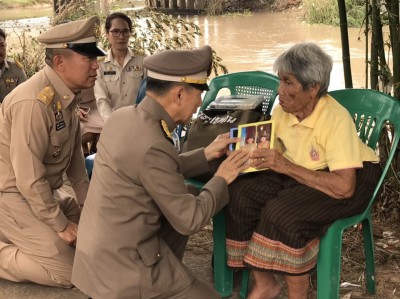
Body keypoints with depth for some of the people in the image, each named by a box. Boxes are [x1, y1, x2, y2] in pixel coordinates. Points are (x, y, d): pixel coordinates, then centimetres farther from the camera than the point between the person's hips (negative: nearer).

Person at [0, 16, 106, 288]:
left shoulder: (67, 94, 0)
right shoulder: (34, 102, -29)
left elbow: (74, 153, 10)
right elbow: (29, 178, -27)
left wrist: (86, 202, 8)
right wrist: (60, 225, -18)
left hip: (46, 190, 9)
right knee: (69, 272, -12)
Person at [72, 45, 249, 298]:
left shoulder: (124, 116, 1)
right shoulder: (152, 145, -26)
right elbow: (189, 219, -15)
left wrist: (206, 154, 15)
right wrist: (222, 179, -1)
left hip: (101, 245, 9)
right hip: (121, 261, -9)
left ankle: (165, 277, 21)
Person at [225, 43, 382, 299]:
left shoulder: (336, 119, -27)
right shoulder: (282, 112, -7)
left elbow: (344, 187, -32)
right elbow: (277, 157, 2)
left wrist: (285, 166, -33)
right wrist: (252, 155, -21)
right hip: (296, 174, 7)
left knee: (283, 213, -31)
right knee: (239, 194, -15)